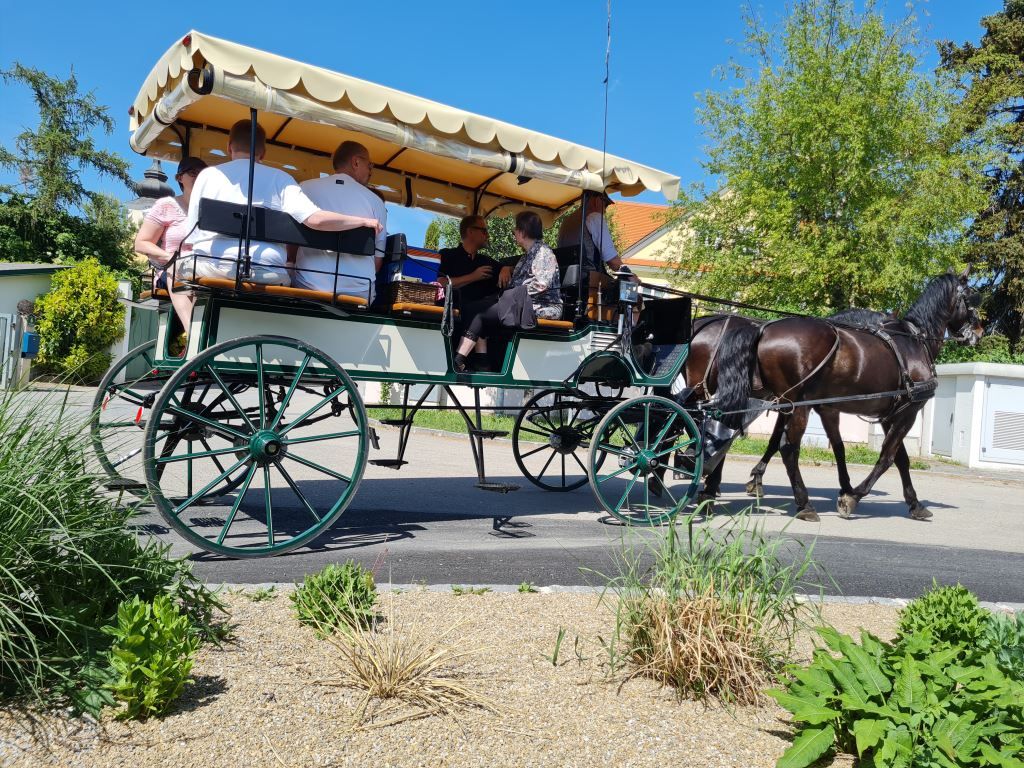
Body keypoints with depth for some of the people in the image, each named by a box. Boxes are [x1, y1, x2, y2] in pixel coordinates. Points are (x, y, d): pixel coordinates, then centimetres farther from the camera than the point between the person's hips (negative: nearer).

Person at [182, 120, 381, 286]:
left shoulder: (208, 175, 12)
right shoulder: (279, 178, 10)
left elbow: (191, 233, 12)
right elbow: (315, 219, -3)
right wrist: (364, 221, 7)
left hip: (211, 264, 1)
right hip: (266, 271, 0)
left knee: (180, 268, 26)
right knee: (283, 279, 27)